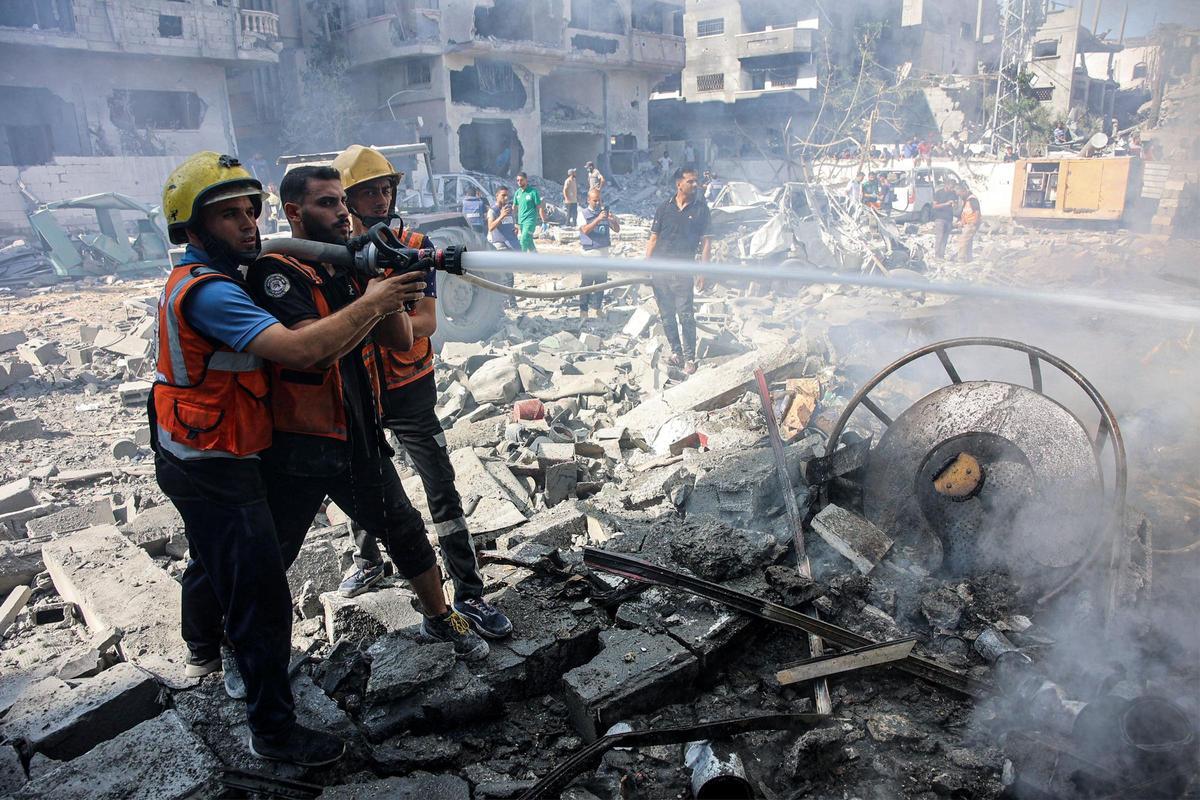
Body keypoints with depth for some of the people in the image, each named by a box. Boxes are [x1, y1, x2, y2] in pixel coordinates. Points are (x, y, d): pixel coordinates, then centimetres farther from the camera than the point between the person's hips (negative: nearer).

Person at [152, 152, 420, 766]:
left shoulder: (204, 278, 9)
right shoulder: (207, 292, -25)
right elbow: (299, 350, -36)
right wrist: (369, 305, -24)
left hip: (193, 460, 11)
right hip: (215, 469, -11)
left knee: (213, 560, 32)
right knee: (260, 596, -4)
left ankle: (204, 651, 59)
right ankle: (273, 730, 10)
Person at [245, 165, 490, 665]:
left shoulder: (352, 268, 7)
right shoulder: (276, 272, -13)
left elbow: (401, 340, 2)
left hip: (359, 437, 6)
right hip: (296, 449, -5)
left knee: (406, 534, 13)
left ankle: (440, 619, 33)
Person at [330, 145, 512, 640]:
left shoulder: (415, 246, -7)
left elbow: (427, 321, -15)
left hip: (410, 389, -2)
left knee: (442, 490, -4)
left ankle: (469, 593, 5)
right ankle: (368, 561, 46)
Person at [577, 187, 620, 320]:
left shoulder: (605, 212, 10)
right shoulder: (583, 213, -1)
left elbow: (617, 230, 6)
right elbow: (585, 230, -17)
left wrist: (613, 220, -15)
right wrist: (598, 219, -28)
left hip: (603, 252, 4)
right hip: (589, 253, -4)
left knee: (601, 281, 7)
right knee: (587, 282, -5)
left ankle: (597, 308, 16)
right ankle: (583, 309, -1)